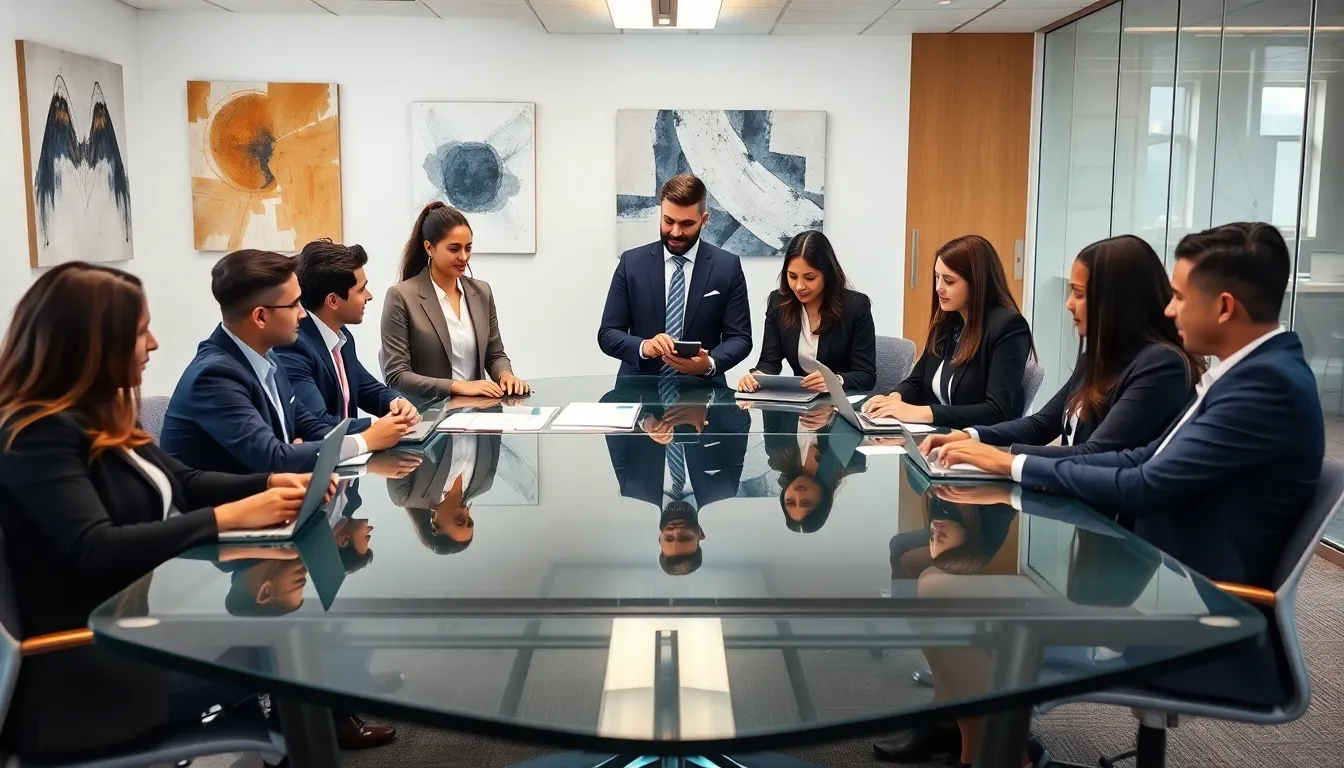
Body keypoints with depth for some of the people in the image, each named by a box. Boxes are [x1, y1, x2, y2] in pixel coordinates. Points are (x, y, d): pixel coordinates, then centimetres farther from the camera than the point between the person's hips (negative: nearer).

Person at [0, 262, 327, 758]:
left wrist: (272, 483, -2)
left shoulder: (100, 415, 10)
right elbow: (96, 552, -28)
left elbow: (184, 484, 15)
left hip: (152, 610, 8)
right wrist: (229, 517, -28)